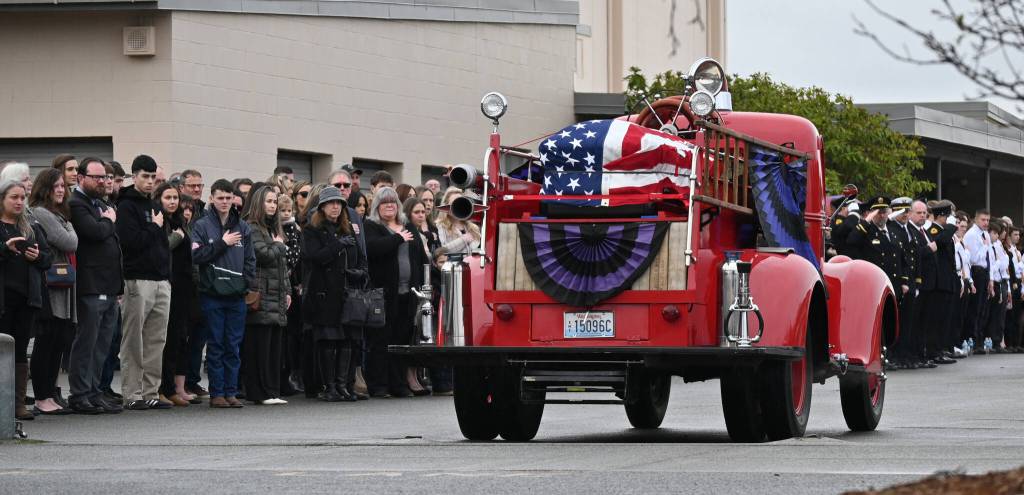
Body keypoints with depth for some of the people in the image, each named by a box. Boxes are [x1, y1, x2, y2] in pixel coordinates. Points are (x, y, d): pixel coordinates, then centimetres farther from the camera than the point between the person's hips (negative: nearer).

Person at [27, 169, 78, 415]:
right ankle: (42, 398, -2)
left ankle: (49, 396, 13)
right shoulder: (41, 213, -11)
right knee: (46, 341, -6)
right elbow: (69, 243, -15)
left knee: (59, 342, 9)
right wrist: (70, 227, 3)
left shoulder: (60, 214, 20)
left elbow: (71, 247, 21)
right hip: (49, 290, -9)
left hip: (63, 289, 9)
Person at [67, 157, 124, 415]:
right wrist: (109, 221, -2)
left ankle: (94, 392, 16)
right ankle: (80, 395, -2)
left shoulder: (102, 205, 21)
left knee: (102, 345, 11)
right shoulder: (77, 204, -9)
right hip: (91, 287, -9)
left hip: (110, 287, 9)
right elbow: (95, 231, -23)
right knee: (86, 342, -6)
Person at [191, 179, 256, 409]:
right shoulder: (202, 226, 1)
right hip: (213, 294, -3)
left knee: (233, 346, 5)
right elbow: (196, 256, -10)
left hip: (237, 295, 3)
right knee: (216, 345, 0)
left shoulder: (243, 228, 12)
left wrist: (250, 286, 1)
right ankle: (217, 393, 4)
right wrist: (222, 243, -11)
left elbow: (250, 260, 13)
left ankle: (231, 391, 9)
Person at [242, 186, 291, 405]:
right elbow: (265, 256, -18)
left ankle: (272, 392, 9)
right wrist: (278, 245, 1)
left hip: (277, 297, 8)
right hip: (261, 296, -8)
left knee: (274, 346, 7)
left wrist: (287, 291, 16)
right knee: (260, 345, -8)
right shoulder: (252, 228, -5)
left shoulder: (275, 229, 22)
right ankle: (261, 393, -8)